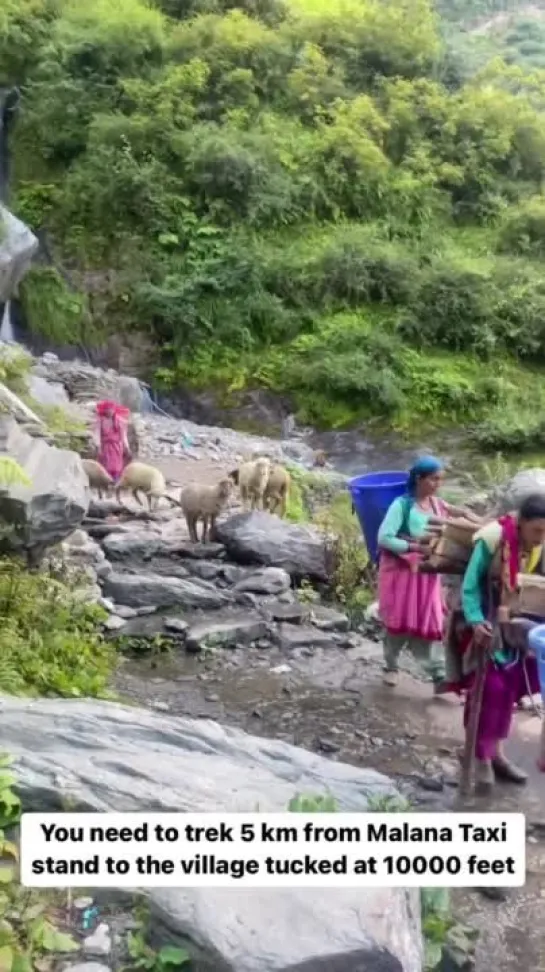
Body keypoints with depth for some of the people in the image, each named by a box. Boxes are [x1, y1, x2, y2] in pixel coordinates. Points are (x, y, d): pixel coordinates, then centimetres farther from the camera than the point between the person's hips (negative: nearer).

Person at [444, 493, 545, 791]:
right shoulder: (491, 541, -23)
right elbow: (470, 586, -18)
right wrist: (475, 621, -30)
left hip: (515, 624, 6)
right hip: (485, 625, -6)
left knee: (508, 686, 11)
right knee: (488, 686, -8)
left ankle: (494, 751, 26)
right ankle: (479, 756, 5)